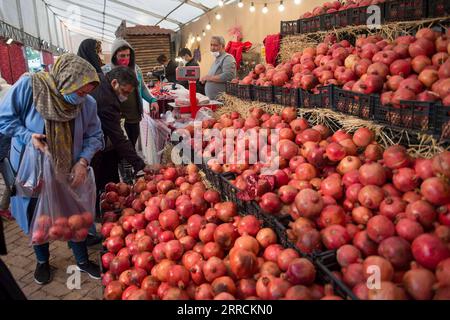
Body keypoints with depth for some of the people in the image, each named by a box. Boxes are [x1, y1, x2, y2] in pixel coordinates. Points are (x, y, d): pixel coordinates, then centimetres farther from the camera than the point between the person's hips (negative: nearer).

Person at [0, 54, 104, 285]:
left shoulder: (87, 103, -14)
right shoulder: (28, 86, -23)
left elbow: (94, 136, -4)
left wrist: (83, 161, -19)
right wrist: (27, 136, -26)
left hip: (69, 173, 2)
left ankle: (82, 261, 36)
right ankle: (42, 262, 43)